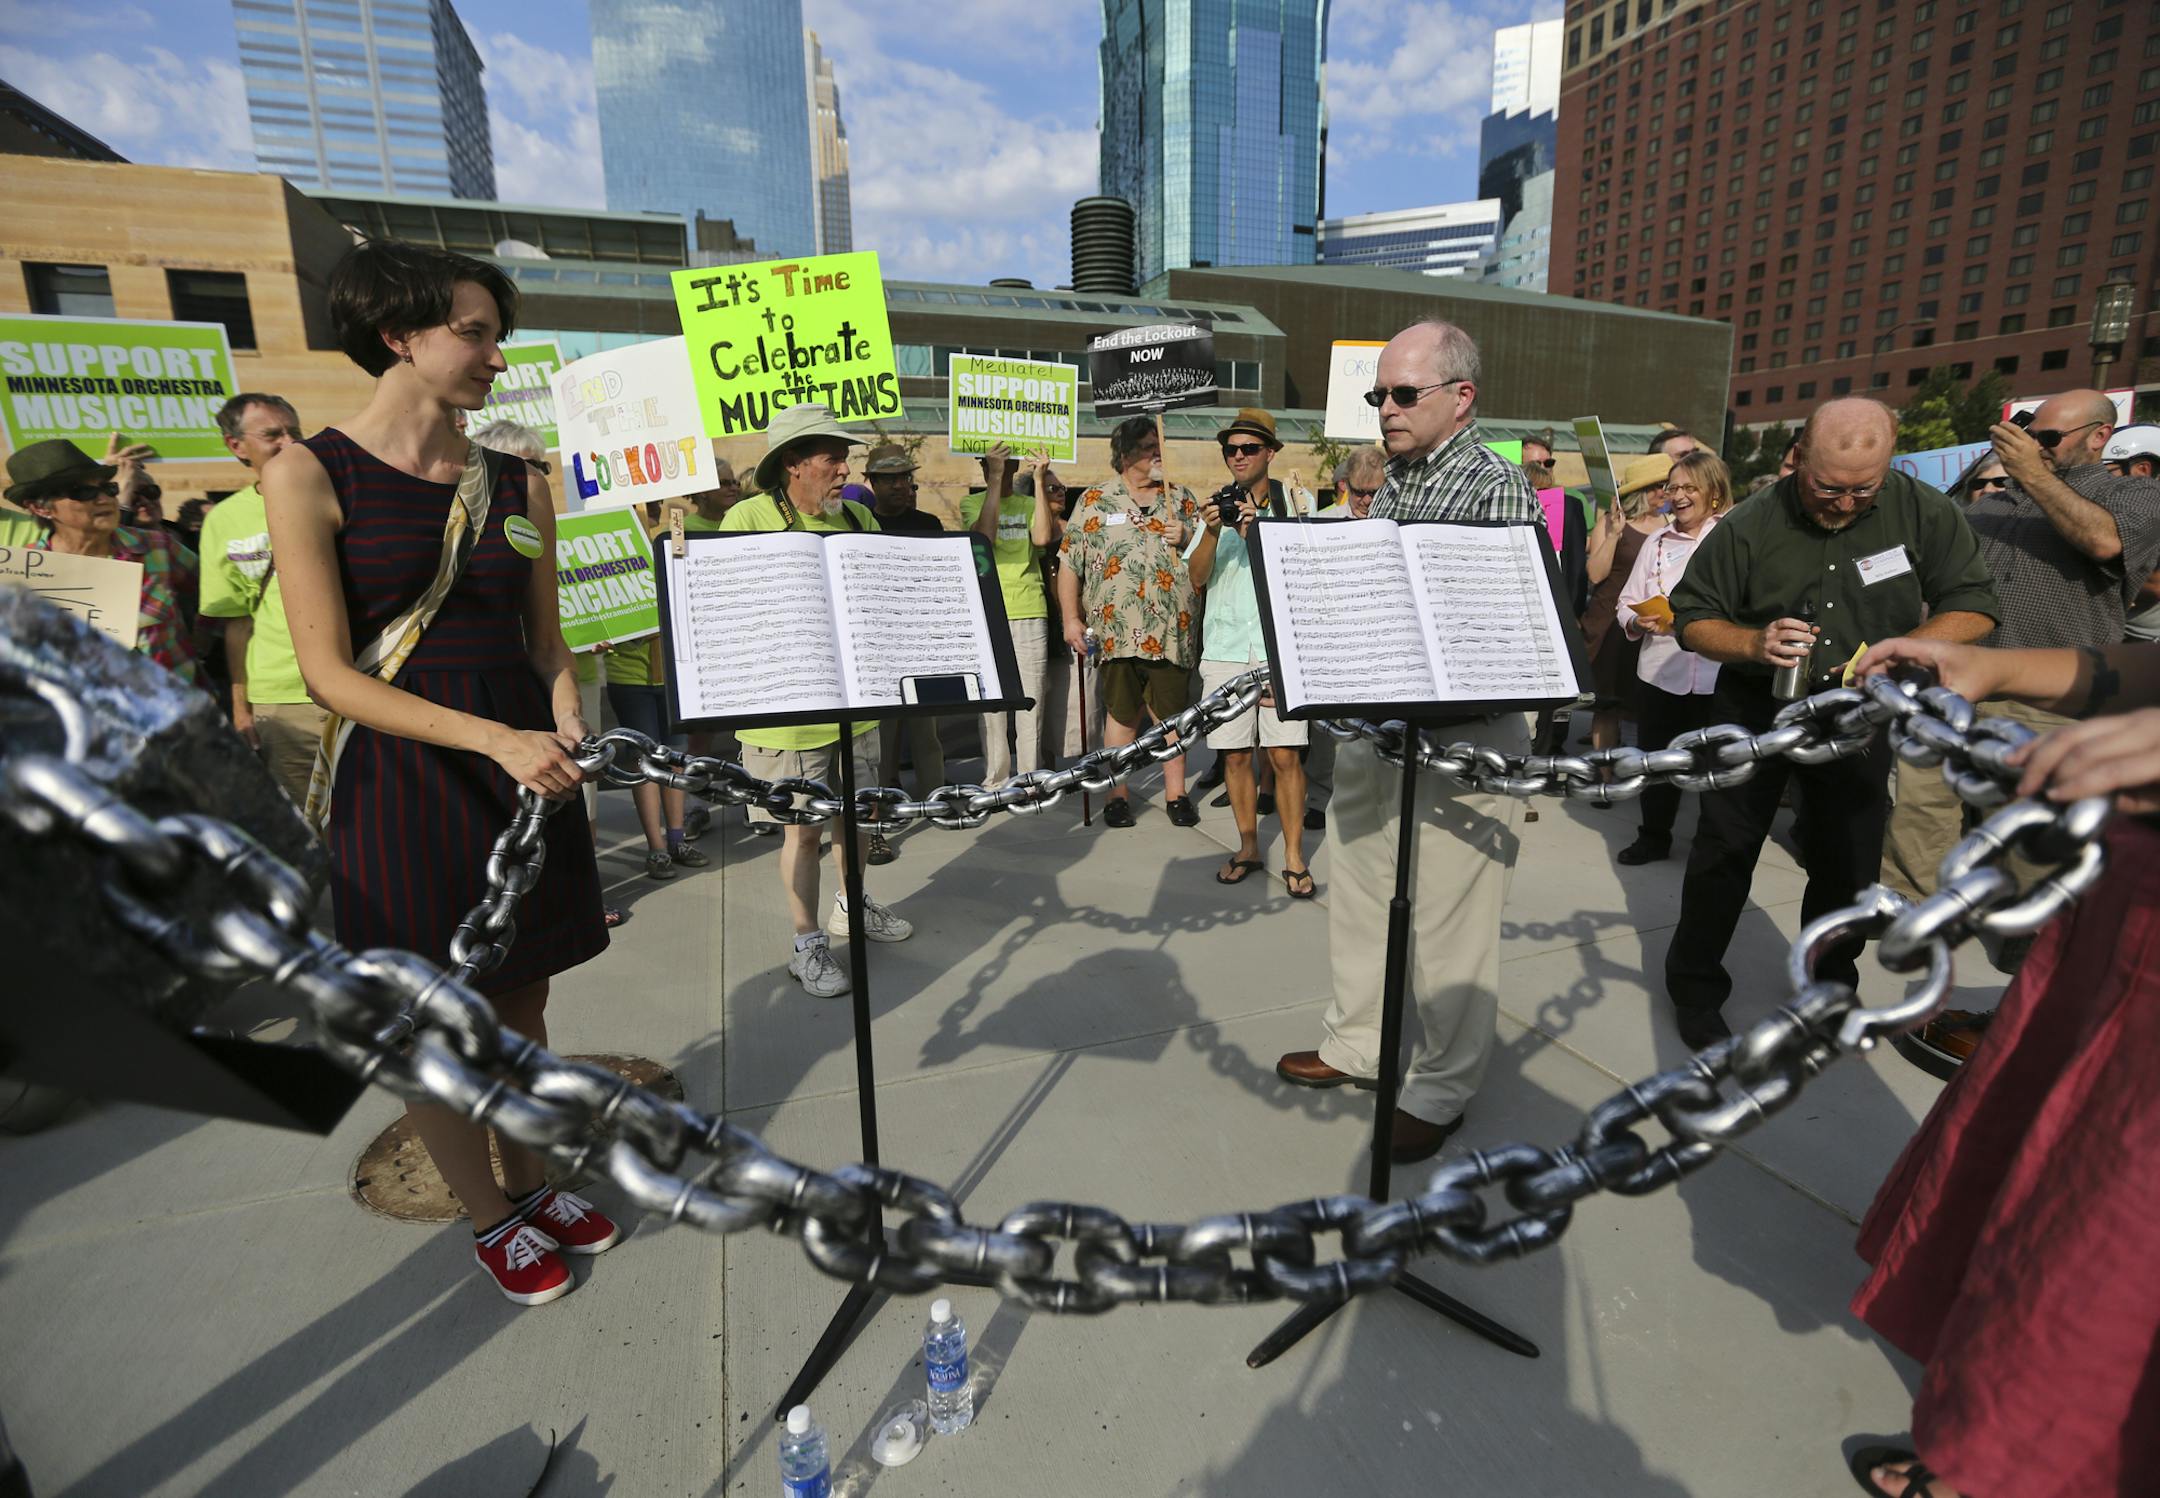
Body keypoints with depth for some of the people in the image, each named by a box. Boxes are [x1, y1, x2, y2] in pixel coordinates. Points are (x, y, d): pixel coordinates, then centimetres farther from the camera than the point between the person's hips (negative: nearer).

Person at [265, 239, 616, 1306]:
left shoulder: (518, 483, 6)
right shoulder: (309, 475, -8)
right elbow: (329, 673, -13)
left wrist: (564, 718, -9)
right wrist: (494, 737, -23)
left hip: (524, 772, 4)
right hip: (399, 785, -4)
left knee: (520, 1005, 17)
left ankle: (534, 1184, 39)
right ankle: (491, 1220, 34)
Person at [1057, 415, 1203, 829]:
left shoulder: (1183, 499, 14)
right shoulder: (1094, 502, 7)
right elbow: (1069, 565, 4)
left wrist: (1184, 540, -5)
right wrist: (1071, 619, -3)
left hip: (1172, 631, 2)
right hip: (1116, 633, -2)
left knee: (1172, 712, 7)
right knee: (1121, 713, 5)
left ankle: (1176, 794, 18)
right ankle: (1116, 795, 16)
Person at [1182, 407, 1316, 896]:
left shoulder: (1297, 501, 5)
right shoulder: (1216, 505, 13)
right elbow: (1197, 577, 4)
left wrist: (1259, 531, -18)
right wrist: (1212, 532, -13)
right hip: (1226, 647, 3)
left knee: (1285, 754, -6)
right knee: (1234, 754, 6)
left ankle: (1294, 856, 5)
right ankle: (1248, 848, 20)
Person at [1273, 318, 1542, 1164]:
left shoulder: (1496, 488, -11)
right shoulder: (1390, 484, 13)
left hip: (1461, 737, -8)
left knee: (1446, 921, 4)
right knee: (1362, 896, 18)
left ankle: (1441, 1089, 23)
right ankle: (1359, 1044, 37)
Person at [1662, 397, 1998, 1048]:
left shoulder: (1924, 512, -8)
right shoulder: (1750, 524, -12)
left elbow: (1974, 605, -4)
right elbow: (1691, 617, -8)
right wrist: (1754, 643, -27)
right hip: (1754, 710, -2)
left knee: (1848, 862, 12)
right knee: (1723, 853, 3)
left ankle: (1832, 983, 36)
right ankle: (1695, 987, 18)